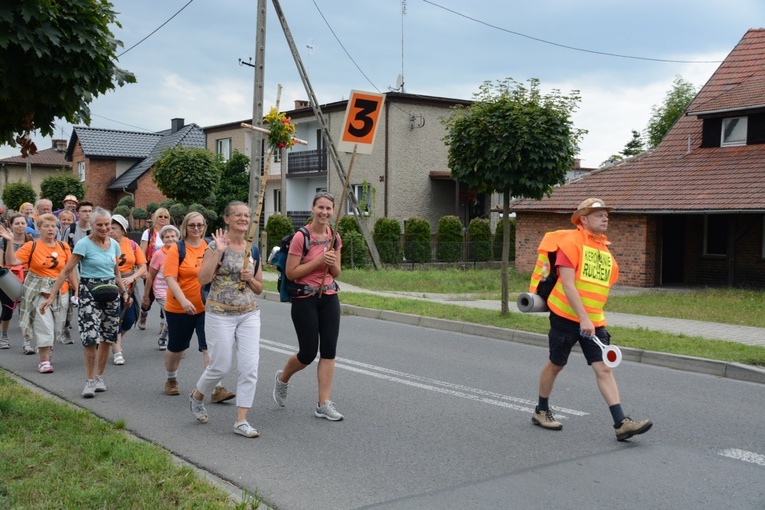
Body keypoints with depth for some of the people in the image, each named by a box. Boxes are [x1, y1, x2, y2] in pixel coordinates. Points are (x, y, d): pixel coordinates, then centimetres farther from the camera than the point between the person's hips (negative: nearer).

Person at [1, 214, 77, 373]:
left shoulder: (64, 247, 4)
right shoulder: (32, 246, -3)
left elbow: (70, 271, 9)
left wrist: (76, 289, 6)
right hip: (38, 291, -3)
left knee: (56, 327, 9)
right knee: (44, 326, -8)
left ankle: (45, 349, 35)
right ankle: (44, 361, 0)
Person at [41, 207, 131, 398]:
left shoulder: (114, 244, 8)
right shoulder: (84, 244, -9)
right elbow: (66, 271, -11)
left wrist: (124, 292, 13)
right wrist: (51, 296, -15)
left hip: (110, 293, 5)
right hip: (89, 292, -5)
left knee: (107, 339, 7)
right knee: (91, 338, -12)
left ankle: (99, 377, 22)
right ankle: (90, 381, 1)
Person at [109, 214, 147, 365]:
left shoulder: (132, 245, 3)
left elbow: (143, 267, 3)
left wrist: (131, 278, -14)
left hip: (128, 287, 3)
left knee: (129, 319, 6)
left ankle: (114, 341, 35)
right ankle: (117, 352, 4)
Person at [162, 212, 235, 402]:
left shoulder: (210, 247, 2)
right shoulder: (177, 249, -8)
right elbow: (170, 278, -15)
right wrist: (183, 300, -27)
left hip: (207, 307, 2)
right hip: (179, 308, -1)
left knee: (210, 347, -9)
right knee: (176, 347, 15)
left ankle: (217, 389, -10)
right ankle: (171, 380, 40)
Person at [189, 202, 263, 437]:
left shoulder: (254, 251, 9)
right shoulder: (216, 245, -5)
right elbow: (203, 279, -16)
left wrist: (250, 278, -6)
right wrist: (218, 251, -20)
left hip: (249, 314, 4)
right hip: (220, 314, -4)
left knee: (250, 367, -4)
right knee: (220, 366, 2)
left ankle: (241, 421, 4)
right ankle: (196, 396, 33)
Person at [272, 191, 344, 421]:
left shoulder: (334, 237, 5)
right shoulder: (301, 237, -13)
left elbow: (336, 273, 11)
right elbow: (291, 273, -14)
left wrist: (332, 262, -11)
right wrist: (318, 260, -20)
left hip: (329, 298, 5)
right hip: (305, 299, -5)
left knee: (329, 350, 0)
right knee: (308, 353, 0)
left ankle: (324, 404, 6)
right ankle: (282, 378, 32)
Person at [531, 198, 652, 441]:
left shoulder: (605, 249, 11)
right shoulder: (571, 241, -11)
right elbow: (567, 284, -19)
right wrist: (583, 318, -24)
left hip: (594, 321, 6)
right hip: (566, 317, -6)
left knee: (604, 368, -3)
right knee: (555, 364, 8)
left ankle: (621, 423, -7)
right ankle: (541, 411, 27)